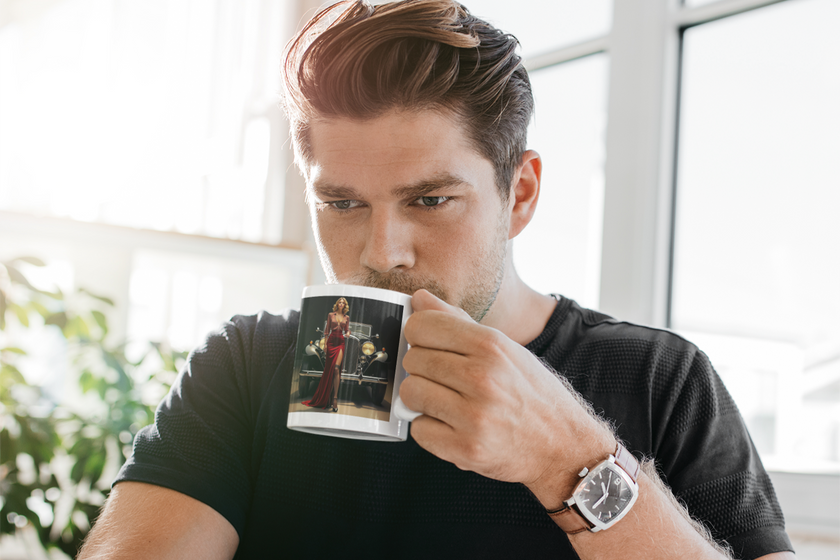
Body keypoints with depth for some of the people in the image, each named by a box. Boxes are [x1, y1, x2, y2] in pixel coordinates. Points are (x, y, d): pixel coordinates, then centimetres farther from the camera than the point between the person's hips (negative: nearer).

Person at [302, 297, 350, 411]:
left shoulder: (346, 317, 10)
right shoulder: (331, 315, 7)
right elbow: (327, 330, 7)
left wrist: (348, 333, -8)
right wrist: (325, 344, 2)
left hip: (340, 343, 0)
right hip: (331, 341, 0)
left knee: (336, 369, -13)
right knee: (329, 369, 0)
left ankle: (335, 398, -15)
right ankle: (325, 397, 11)